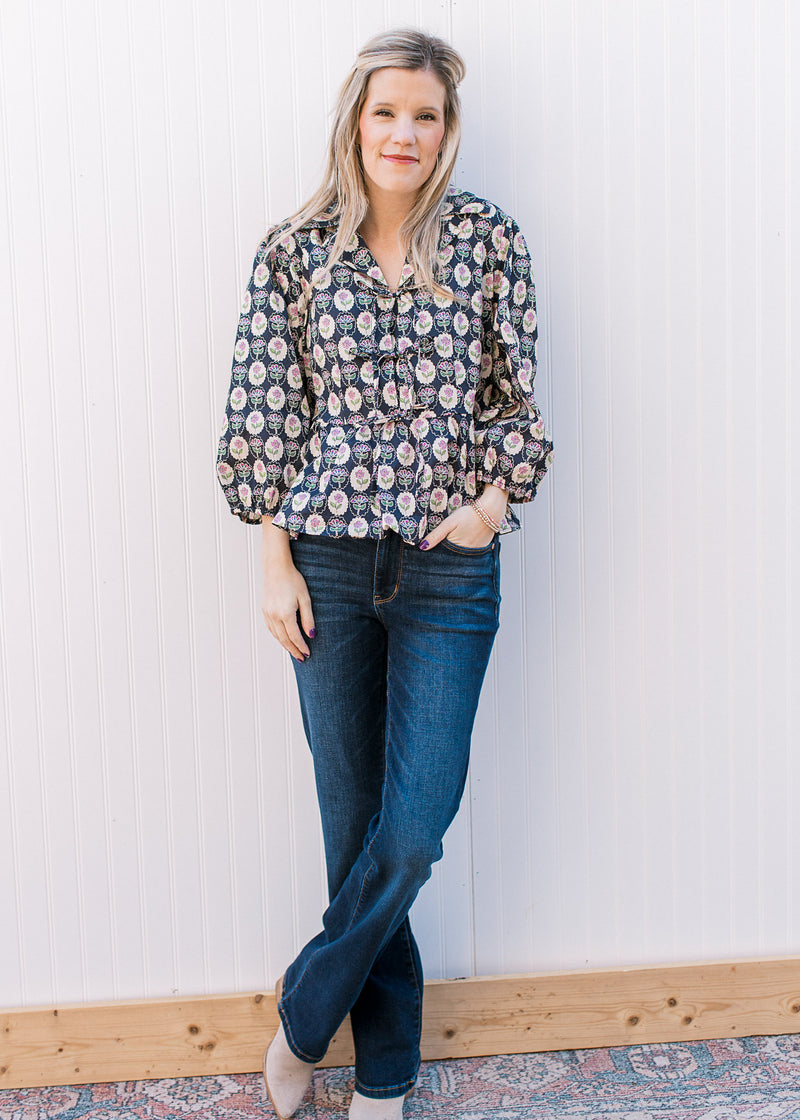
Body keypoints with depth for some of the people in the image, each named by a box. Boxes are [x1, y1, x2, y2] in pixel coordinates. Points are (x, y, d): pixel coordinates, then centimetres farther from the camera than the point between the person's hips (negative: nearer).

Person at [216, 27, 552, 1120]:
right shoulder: (294, 252, 2)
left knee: (414, 828, -3)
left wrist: (493, 497, -9)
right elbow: (268, 416, 2)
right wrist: (275, 560, -2)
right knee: (355, 821, 8)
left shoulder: (490, 241, 3)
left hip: (451, 567, 0)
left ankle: (303, 1018, 23)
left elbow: (517, 396, 7)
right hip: (327, 564, 0)